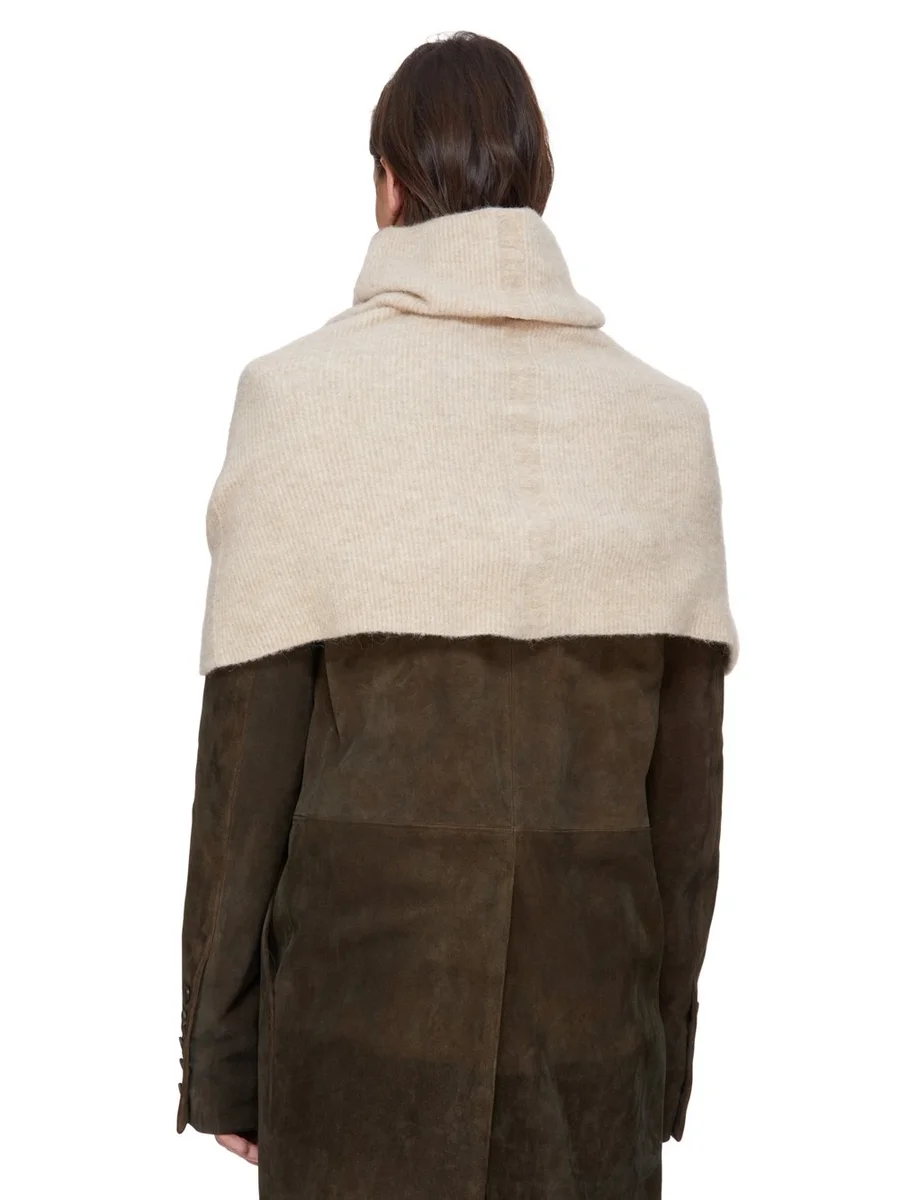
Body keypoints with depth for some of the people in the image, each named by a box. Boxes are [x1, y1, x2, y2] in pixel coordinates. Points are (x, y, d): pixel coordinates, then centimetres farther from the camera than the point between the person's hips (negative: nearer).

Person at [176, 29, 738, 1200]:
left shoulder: (300, 396, -8)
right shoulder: (663, 416, -1)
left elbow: (247, 749, -8)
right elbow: (687, 774, 1)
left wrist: (220, 1052, 2)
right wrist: (669, 1048, 11)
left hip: (365, 983, -2)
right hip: (592, 1005, 2)